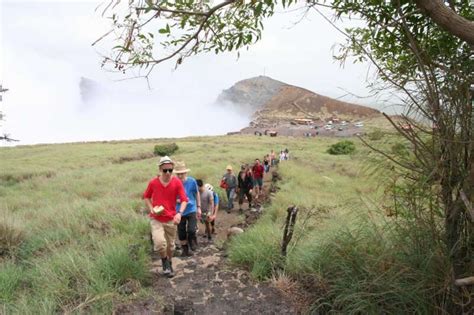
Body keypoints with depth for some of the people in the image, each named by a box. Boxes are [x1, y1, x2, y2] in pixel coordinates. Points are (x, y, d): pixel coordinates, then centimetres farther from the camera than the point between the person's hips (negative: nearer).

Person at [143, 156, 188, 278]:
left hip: (171, 219, 1)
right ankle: (164, 260, 11)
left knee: (170, 245, 14)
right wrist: (151, 208, -8)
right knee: (159, 242, -20)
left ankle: (169, 263, 42)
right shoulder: (153, 182, -7)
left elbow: (184, 200, -12)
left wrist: (179, 213, -29)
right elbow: (146, 197, 9)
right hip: (156, 219, -1)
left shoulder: (177, 182, -10)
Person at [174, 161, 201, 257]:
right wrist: (179, 200, -23)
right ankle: (184, 249, 34)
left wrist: (198, 207, 7)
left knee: (191, 230, -14)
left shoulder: (192, 181, -11)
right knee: (181, 233, 9)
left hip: (192, 210, -1)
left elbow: (197, 194, 5)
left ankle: (193, 242, 21)